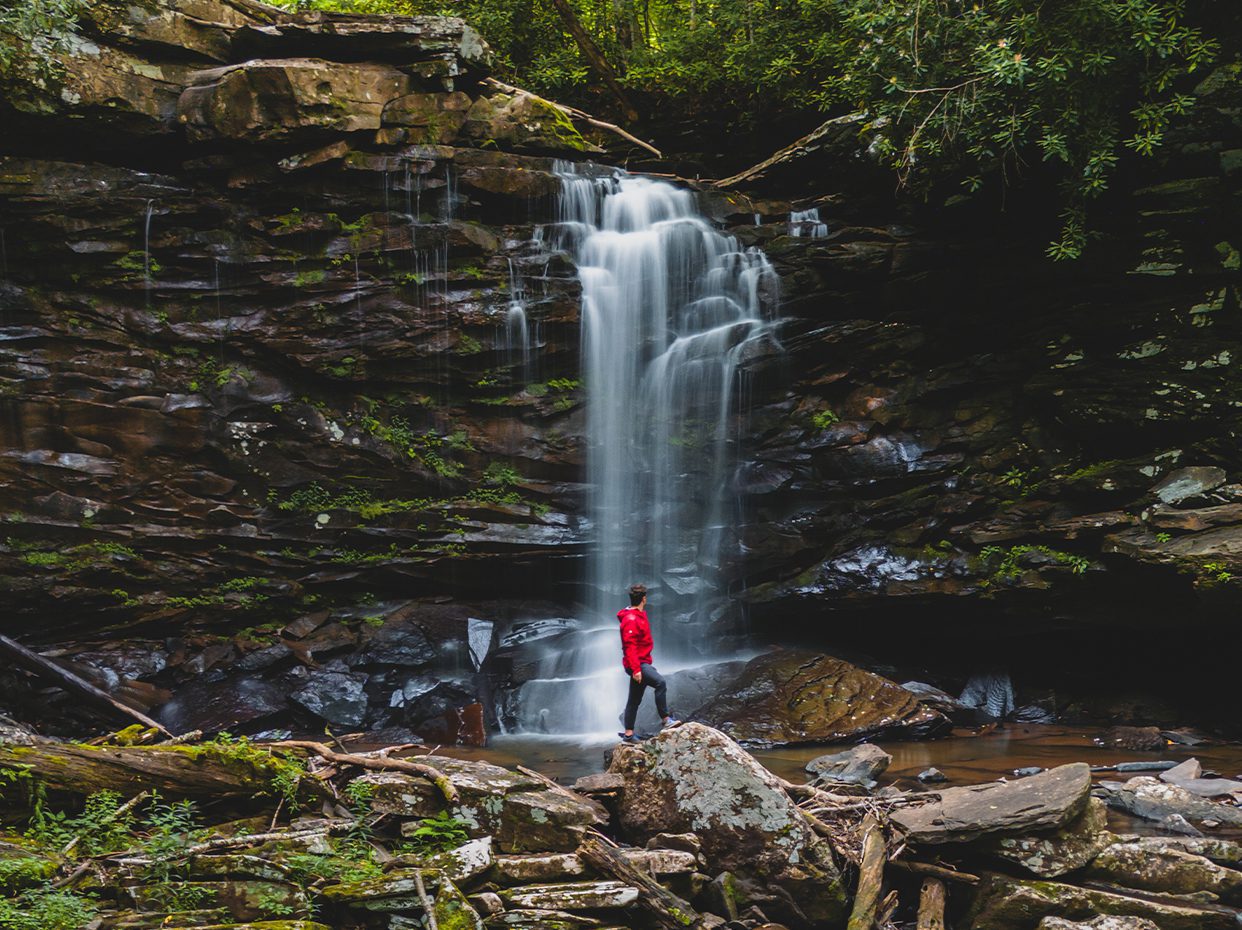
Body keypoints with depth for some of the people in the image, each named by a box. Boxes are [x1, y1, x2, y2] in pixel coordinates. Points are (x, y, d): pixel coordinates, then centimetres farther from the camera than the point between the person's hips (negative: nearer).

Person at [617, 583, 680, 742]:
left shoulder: (639, 616, 16)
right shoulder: (631, 619, -17)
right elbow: (630, 646, -23)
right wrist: (636, 669, -28)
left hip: (641, 663, 11)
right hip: (637, 664, -11)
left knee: (634, 700, 12)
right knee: (660, 682, -26)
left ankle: (628, 733, 17)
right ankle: (666, 720, -28)